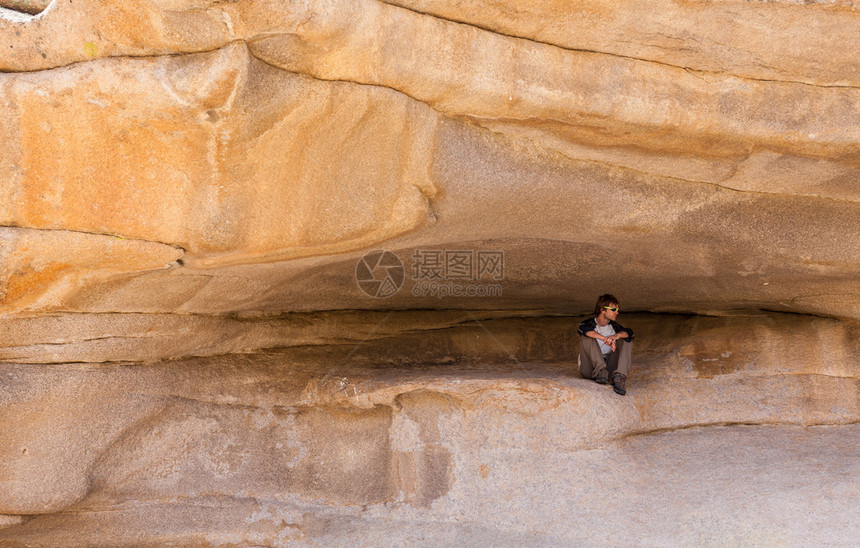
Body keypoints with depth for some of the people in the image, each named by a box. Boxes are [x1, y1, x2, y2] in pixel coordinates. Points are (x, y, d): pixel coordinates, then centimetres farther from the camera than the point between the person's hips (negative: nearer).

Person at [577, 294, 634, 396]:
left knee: (626, 339, -8)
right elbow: (582, 329, -28)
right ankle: (601, 371, -36)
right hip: (589, 369, -3)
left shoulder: (614, 326, 9)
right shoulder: (590, 323, -2)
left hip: (609, 367, 3)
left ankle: (619, 376, -27)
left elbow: (630, 332, -10)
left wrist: (617, 335, -33)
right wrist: (605, 339, -39)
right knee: (586, 336, -22)